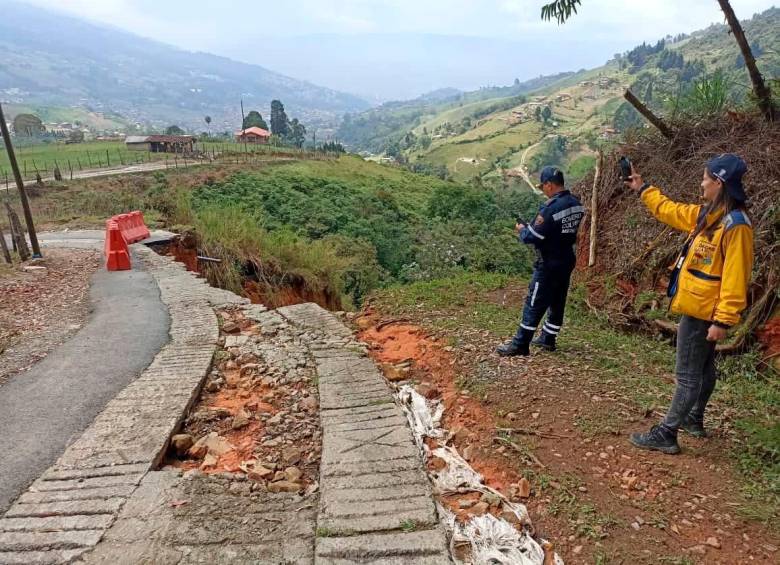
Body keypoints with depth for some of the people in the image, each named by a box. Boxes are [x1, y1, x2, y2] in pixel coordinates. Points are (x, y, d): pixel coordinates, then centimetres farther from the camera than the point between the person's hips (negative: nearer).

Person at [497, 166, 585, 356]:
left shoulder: (551, 207, -22)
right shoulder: (576, 204, 5)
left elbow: (532, 236, -21)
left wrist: (522, 230, 1)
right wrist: (531, 227, 10)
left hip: (549, 264, -8)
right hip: (567, 261, 9)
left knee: (534, 304, -4)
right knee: (557, 302, 15)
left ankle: (520, 345, 1)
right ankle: (548, 339, 27)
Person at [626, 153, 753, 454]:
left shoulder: (735, 225, -21)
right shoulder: (709, 215, 7)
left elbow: (735, 279, -23)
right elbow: (670, 211, 24)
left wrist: (723, 320, -24)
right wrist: (643, 189, 30)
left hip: (702, 311, -10)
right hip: (698, 307, 10)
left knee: (688, 375, -2)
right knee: (703, 369, 22)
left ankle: (666, 434, 5)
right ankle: (694, 419, 38)